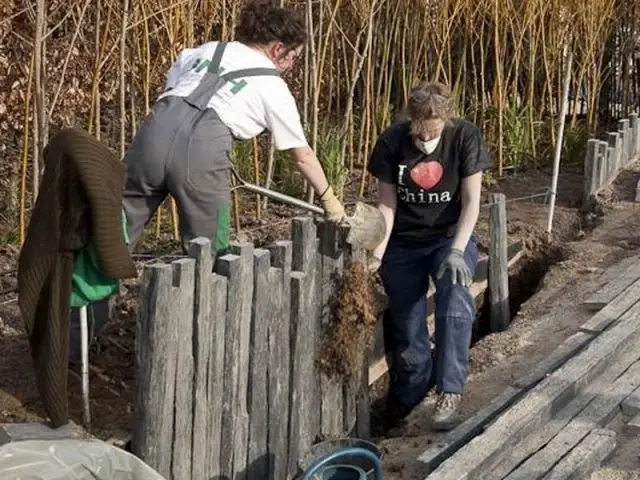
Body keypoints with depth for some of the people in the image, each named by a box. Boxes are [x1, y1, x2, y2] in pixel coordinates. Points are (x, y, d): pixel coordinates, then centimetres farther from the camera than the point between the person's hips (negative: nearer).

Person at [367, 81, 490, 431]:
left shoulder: (464, 136, -13)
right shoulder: (392, 142, -11)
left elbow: (472, 201, -12)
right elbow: (387, 204, -6)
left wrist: (457, 250, -24)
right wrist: (378, 253, -19)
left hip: (452, 235, -1)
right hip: (404, 243, 1)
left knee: (455, 294, -32)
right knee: (406, 327, -4)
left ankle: (450, 391, -28)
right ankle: (409, 393, 23)